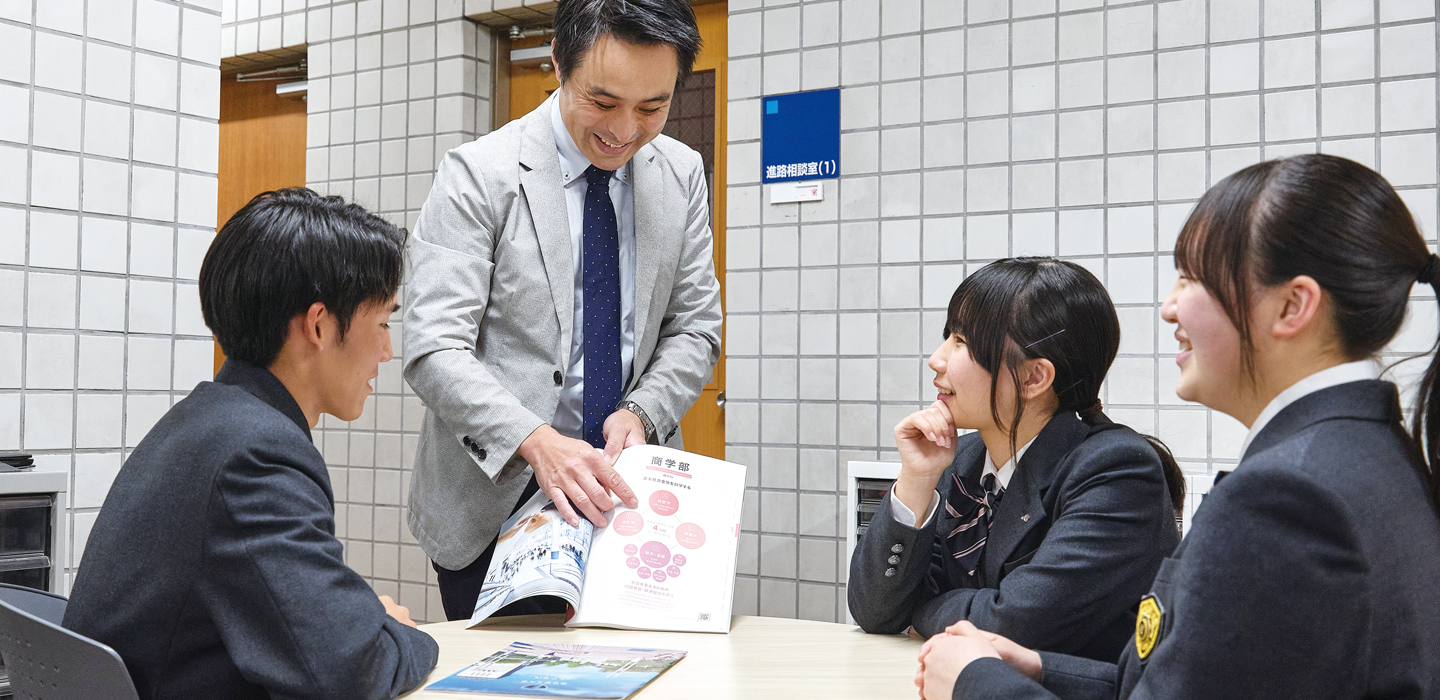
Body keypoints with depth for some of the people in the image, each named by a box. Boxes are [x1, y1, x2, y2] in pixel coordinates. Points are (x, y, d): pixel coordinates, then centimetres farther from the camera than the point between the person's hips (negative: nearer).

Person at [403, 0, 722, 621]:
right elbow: (434, 349, -16)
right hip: (496, 494, -3)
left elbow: (694, 328, 6)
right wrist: (536, 442, -30)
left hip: (628, 490, 4)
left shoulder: (681, 175, 3)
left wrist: (640, 413, -12)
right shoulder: (478, 174, -10)